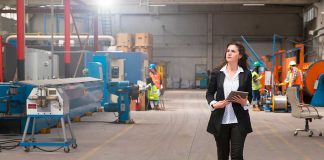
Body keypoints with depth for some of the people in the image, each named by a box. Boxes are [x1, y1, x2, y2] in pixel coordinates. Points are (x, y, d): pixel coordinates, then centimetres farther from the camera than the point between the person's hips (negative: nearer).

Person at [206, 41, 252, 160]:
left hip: (239, 121, -1)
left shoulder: (246, 74, 1)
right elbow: (209, 93, 6)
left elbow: (249, 95, 8)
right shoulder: (217, 73, 1)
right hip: (220, 120, 1)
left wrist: (245, 103, -14)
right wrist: (214, 104, -14)